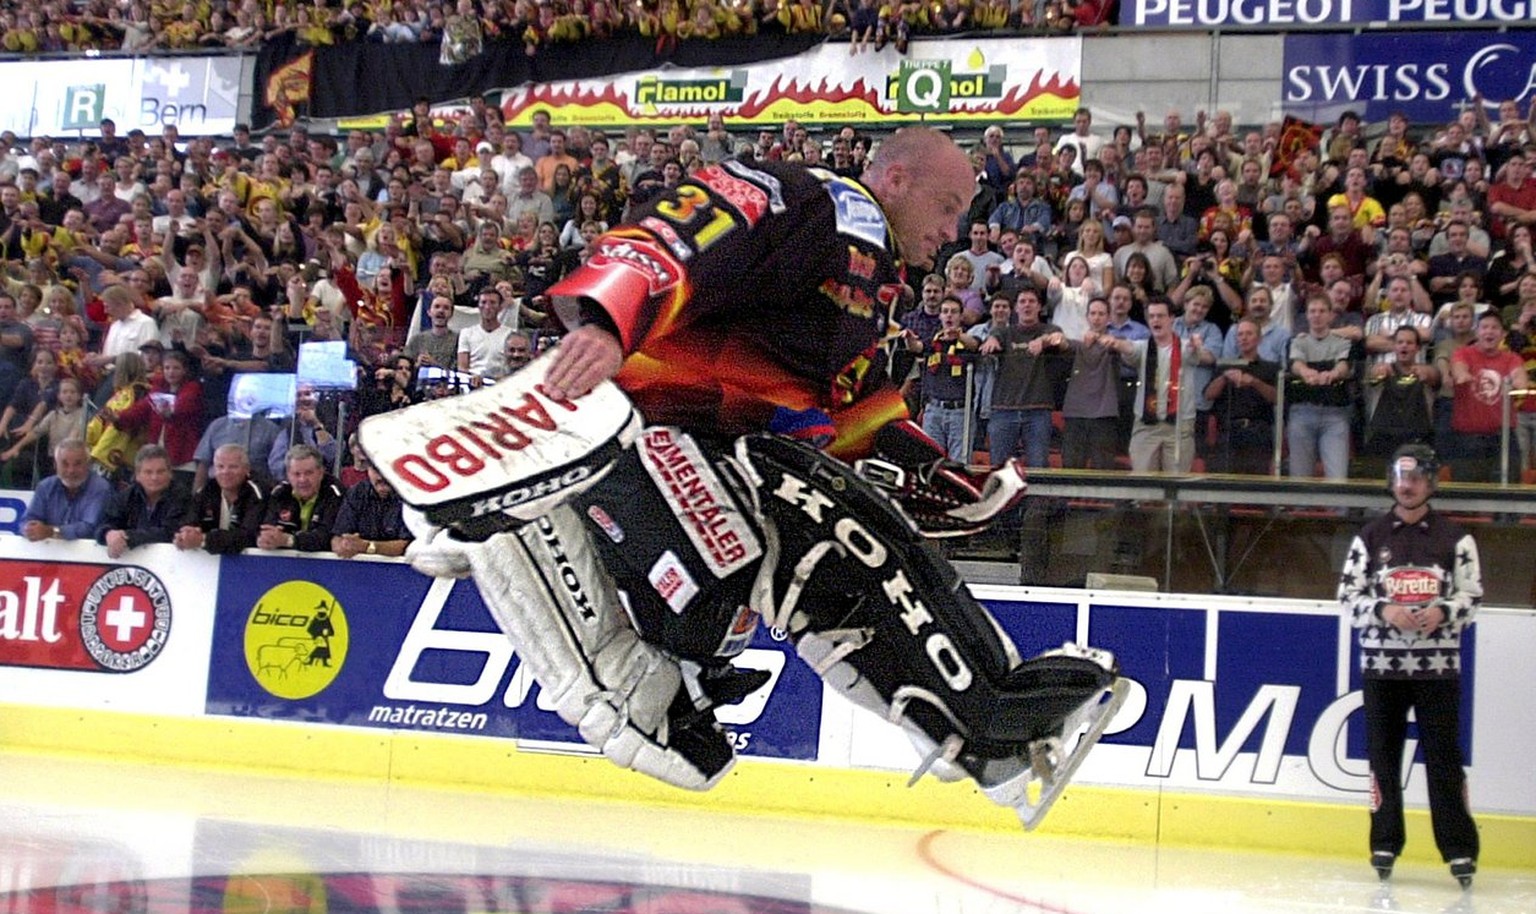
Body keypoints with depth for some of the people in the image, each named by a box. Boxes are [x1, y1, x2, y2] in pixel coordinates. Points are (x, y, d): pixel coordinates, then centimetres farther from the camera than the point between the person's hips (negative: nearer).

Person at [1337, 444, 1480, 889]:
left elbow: (1472, 595, 4)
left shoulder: (1454, 537, 5)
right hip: (1381, 663, 1)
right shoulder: (1370, 537, 7)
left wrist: (1443, 612, -16)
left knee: (1444, 756, -3)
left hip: (1437, 664, -1)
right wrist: (1385, 611, -14)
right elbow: (1348, 595, 4)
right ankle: (1385, 843, 16)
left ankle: (1459, 848, 1)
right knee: (1382, 753, 5)